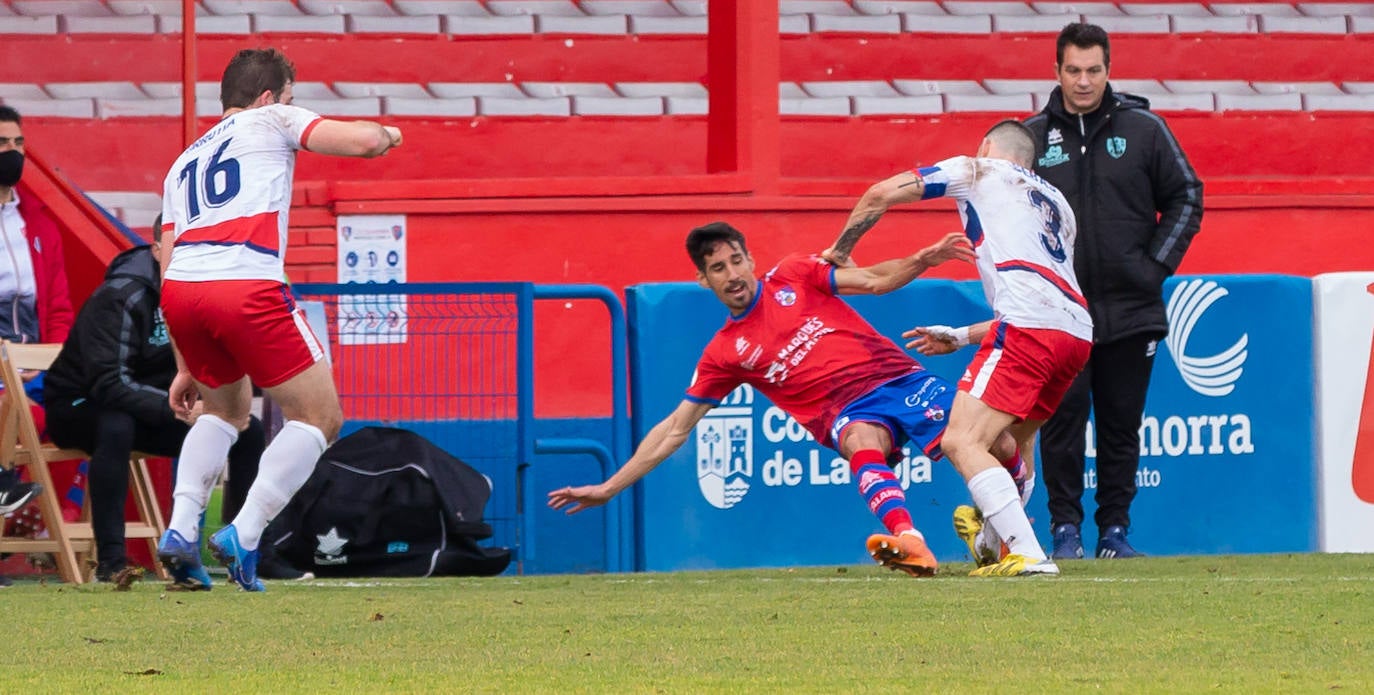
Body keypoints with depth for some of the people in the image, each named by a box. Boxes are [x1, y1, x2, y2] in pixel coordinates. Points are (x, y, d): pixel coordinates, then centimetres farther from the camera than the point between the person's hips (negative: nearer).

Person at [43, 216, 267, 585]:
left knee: (250, 431, -9)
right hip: (80, 409, -6)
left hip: (159, 408, 6)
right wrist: (179, 409, -44)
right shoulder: (119, 298, -25)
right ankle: (110, 560, -36)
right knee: (116, 426, -41)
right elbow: (108, 384, -34)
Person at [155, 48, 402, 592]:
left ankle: (180, 531, 13)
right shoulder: (270, 120, 17)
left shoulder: (184, 163, 33)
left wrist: (187, 366, 32)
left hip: (180, 292, 6)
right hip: (247, 289, -6)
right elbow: (362, 141, 4)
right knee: (318, 418, 8)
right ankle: (242, 537, -7)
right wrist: (386, 133, 29)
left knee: (225, 408, 32)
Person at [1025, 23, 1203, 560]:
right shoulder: (1032, 136, 3)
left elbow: (1186, 197, 9)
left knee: (1121, 425, 5)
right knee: (1062, 421, -5)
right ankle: (1066, 527, 1)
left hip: (1131, 310, 0)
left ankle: (1115, 529, 12)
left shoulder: (1144, 130, 3)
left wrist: (1157, 264, 0)